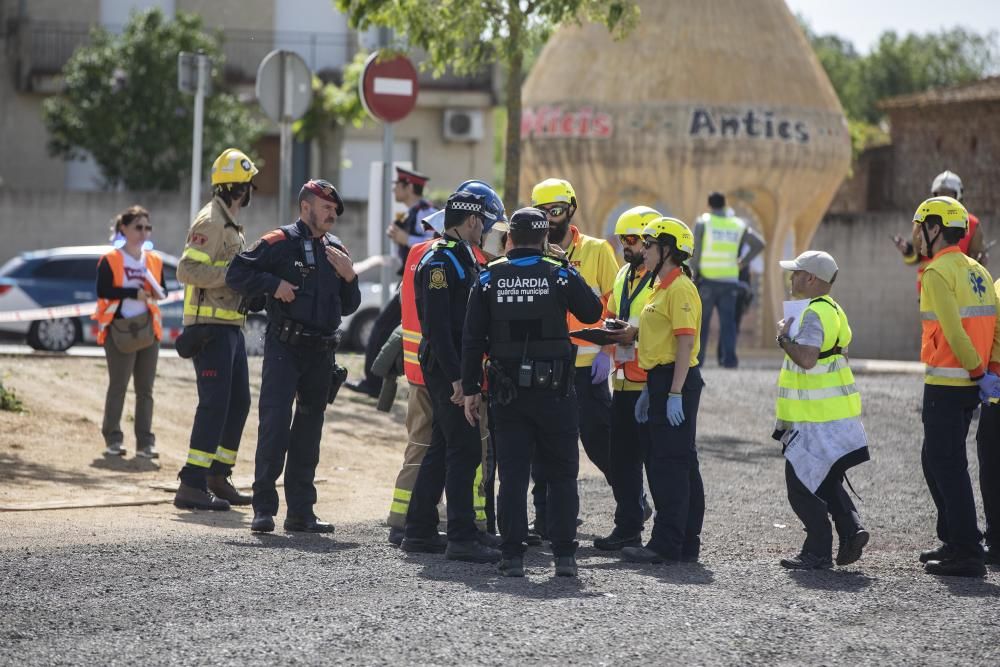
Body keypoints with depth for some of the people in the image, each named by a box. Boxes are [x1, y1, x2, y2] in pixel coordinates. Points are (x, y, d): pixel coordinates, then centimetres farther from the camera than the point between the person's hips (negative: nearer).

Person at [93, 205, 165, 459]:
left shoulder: (154, 260, 13)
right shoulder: (110, 259, -2)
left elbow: (162, 291, 15)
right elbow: (103, 290, -12)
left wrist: (158, 293, -9)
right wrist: (134, 293, -18)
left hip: (148, 328, 5)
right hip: (120, 327, -5)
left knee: (145, 388, 4)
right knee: (118, 386, -3)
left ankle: (145, 442, 5)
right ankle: (113, 439, 4)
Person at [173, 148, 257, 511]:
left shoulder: (229, 223, 20)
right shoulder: (210, 222, -12)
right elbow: (187, 270, -22)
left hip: (230, 326, 10)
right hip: (210, 326, -10)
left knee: (238, 402, 13)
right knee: (214, 404, -13)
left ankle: (218, 478, 20)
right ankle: (192, 485, -13)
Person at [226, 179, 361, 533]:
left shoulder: (336, 250, 16)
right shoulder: (280, 242, -3)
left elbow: (348, 307, 18)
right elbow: (236, 273, -5)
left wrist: (348, 277, 0)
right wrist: (273, 284, -14)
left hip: (321, 353, 6)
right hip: (284, 347, -6)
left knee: (309, 431, 9)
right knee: (275, 425, -12)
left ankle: (301, 511, 14)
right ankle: (264, 509, -9)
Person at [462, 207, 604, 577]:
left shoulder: (490, 278, 1)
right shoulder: (561, 275, -4)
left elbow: (472, 338, 1)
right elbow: (593, 313, 10)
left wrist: (471, 388, 6)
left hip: (507, 391, 1)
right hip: (554, 389, -1)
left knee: (512, 474, 4)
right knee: (561, 474, 7)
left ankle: (513, 555, 1)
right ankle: (564, 554, 3)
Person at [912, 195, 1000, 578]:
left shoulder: (937, 273, -13)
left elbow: (954, 331, -21)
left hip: (944, 384, -9)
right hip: (968, 386, 9)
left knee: (947, 466, -5)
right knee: (936, 461, 19)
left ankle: (966, 554, -7)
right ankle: (955, 541, 24)